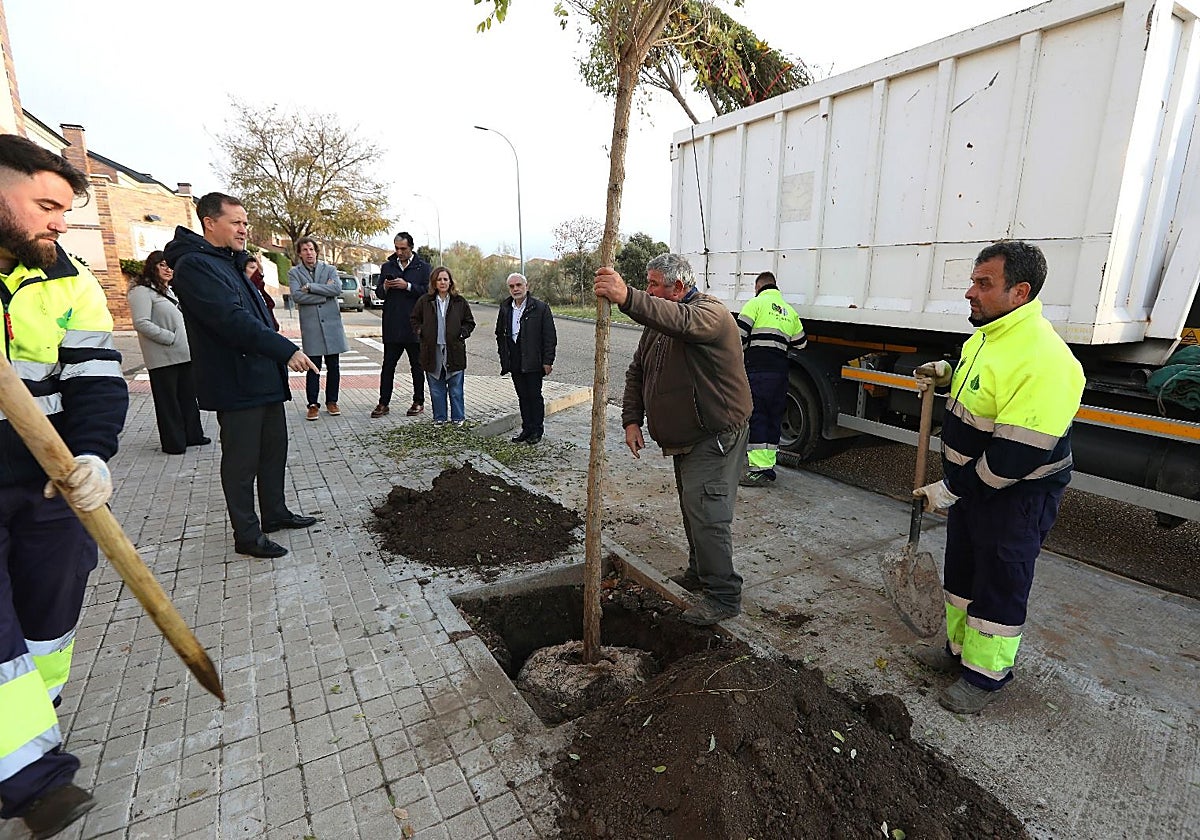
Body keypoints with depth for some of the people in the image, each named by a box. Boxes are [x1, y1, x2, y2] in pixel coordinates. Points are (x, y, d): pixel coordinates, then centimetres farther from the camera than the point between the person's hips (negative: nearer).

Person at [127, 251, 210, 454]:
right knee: (168, 401, 1)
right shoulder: (142, 291, -8)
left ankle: (192, 435, 24)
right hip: (162, 358, -8)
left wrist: (189, 342, 12)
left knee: (188, 397, 14)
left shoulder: (170, 291, 19)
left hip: (184, 355, 8)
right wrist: (171, 338, -18)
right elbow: (141, 323, -17)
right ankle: (174, 442, 9)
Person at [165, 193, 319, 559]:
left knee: (274, 450, 18)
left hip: (264, 378, 10)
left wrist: (280, 356, 19)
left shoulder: (230, 262, 17)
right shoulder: (194, 265, -14)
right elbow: (234, 320, -26)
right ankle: (247, 535, 13)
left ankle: (275, 513, 34)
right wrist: (287, 350, -28)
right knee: (242, 461, 1)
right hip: (236, 384, -10)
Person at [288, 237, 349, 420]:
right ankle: (313, 404, 9)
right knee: (313, 368, 0)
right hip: (310, 326, -1)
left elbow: (337, 289, -9)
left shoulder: (330, 269, 9)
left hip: (331, 323, 1)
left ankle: (331, 401, 18)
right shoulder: (294, 273, 7)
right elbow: (297, 296, -9)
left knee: (333, 366, 6)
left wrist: (310, 287, -11)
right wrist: (325, 293, -9)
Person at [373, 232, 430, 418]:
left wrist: (407, 286, -16)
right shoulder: (387, 266, 13)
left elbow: (427, 291, -7)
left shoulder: (423, 267, 3)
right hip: (392, 326, 3)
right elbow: (378, 293, 13)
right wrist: (385, 287, -8)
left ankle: (418, 402, 16)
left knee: (417, 366, 7)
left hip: (414, 324, -2)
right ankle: (383, 403, 9)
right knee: (388, 365, 4)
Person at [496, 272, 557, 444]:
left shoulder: (540, 308, -6)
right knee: (522, 397, 11)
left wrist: (548, 361, -10)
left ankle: (537, 430, 14)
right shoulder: (505, 308, 9)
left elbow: (550, 337, -7)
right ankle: (527, 429, 20)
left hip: (533, 362, -5)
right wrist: (503, 357, 11)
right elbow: (500, 334, 18)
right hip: (514, 362, 5)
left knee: (534, 396, 2)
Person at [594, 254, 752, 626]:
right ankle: (699, 573, 36)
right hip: (685, 438, 9)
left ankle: (724, 595, 1)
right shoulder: (657, 319, 11)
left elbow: (682, 322, -41)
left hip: (716, 434, -9)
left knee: (705, 511, -11)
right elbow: (637, 372, 12)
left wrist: (627, 298, -54)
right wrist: (631, 420, -1)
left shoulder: (710, 312, -16)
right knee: (691, 507, 18)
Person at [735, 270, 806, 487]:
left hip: (757, 369, -6)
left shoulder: (757, 303, 1)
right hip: (780, 370, 6)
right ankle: (768, 465, 17)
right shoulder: (789, 311, 20)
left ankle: (759, 470, -7)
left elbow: (740, 335, -7)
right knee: (773, 418, 11)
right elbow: (800, 344, 17)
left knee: (756, 416, -5)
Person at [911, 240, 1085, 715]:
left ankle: (986, 674, 27)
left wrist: (951, 490, -21)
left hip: (1016, 497, -9)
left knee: (1000, 586, 7)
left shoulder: (1043, 359, -28)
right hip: (972, 485, 10)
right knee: (961, 569, 22)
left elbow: (1017, 455, -30)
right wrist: (948, 376, 2)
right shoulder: (987, 335, 3)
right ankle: (960, 647, 42)